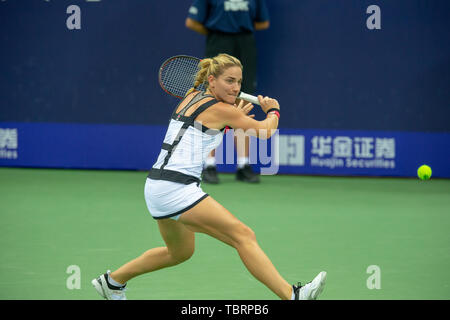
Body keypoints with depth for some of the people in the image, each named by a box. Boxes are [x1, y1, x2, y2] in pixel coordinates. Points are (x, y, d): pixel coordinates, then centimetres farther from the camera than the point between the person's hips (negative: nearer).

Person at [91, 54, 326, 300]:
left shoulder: (191, 97, 14)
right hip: (177, 189, -9)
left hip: (155, 187, 9)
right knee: (244, 236, -14)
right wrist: (272, 111, 22)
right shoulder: (220, 109, -9)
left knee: (181, 252, 30)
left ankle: (113, 280, 40)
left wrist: (236, 116, 23)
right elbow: (265, 131, 3)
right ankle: (291, 296, -22)